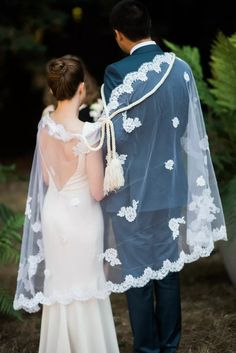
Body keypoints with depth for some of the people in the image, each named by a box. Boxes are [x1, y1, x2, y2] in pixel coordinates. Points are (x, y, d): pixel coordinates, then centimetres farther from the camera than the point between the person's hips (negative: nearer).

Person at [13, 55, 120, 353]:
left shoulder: (45, 124, -8)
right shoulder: (88, 132, -26)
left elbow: (46, 177, 4)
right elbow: (97, 191, -20)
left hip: (52, 212, 6)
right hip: (81, 217, -5)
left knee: (58, 282, 20)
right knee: (83, 285, 12)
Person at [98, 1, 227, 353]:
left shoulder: (117, 73, -18)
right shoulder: (181, 69, -2)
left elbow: (117, 135, -16)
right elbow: (191, 130, 5)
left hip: (131, 189, -5)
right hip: (171, 185, 5)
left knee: (136, 271, 9)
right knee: (168, 268, 16)